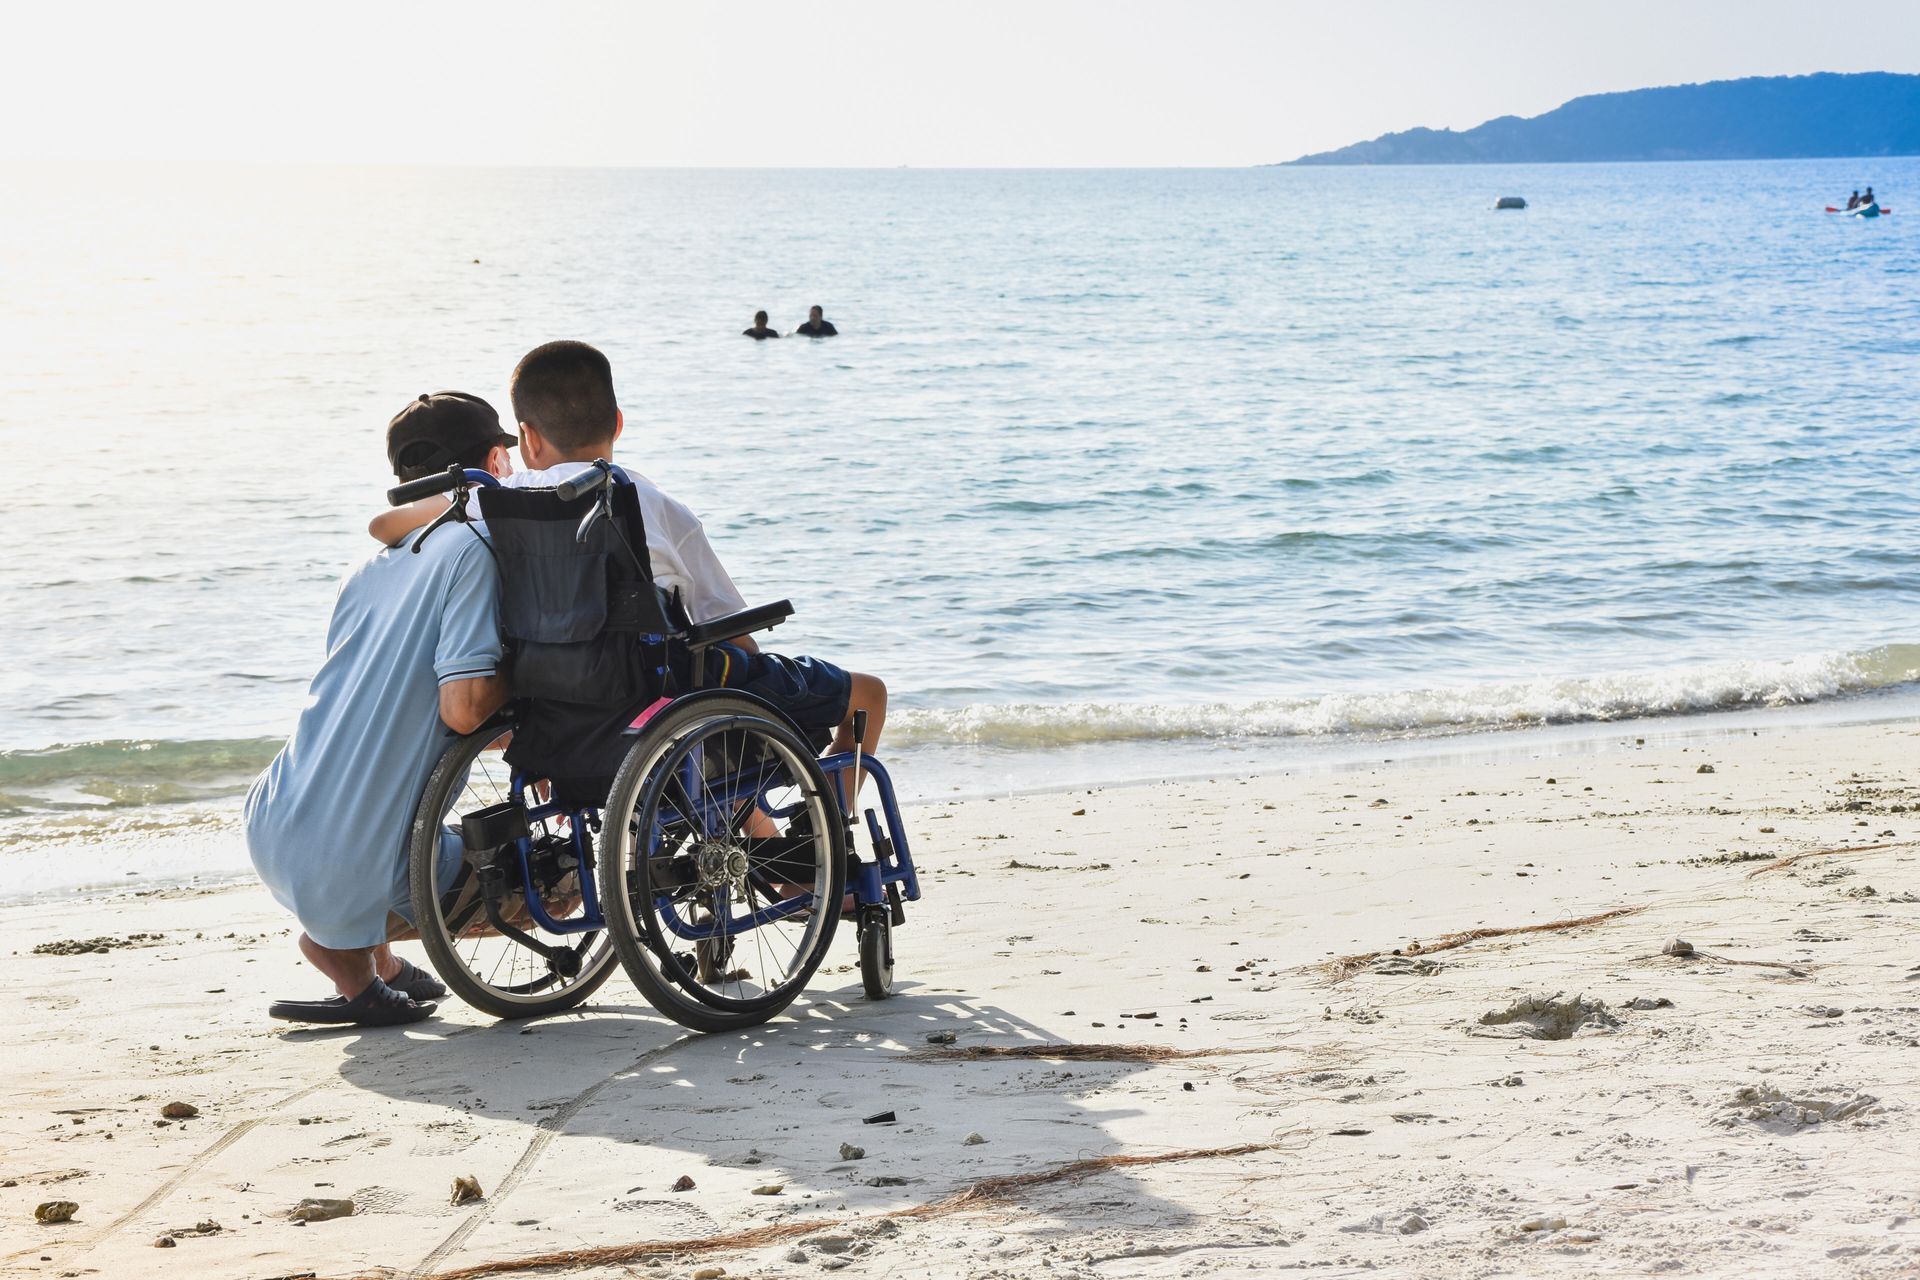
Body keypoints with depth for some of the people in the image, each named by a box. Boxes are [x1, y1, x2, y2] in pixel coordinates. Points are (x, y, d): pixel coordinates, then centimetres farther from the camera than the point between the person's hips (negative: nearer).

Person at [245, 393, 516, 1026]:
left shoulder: (368, 569, 15)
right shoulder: (470, 551, -9)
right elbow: (463, 708, -19)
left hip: (270, 836, 7)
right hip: (354, 867, -7)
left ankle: (380, 966, 30)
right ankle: (349, 946, 7)